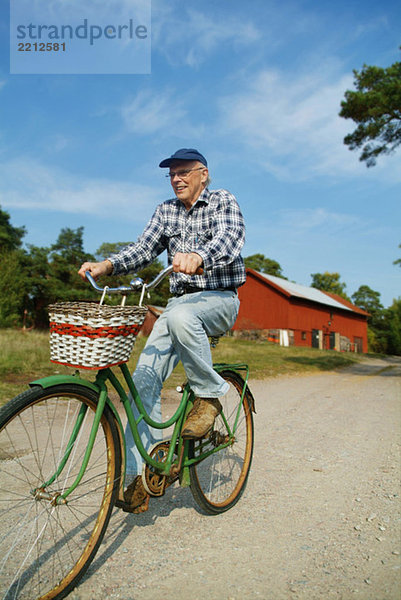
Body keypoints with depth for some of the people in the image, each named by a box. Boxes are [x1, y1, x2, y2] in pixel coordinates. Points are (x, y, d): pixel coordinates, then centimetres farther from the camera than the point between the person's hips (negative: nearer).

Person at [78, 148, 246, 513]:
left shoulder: (223, 202, -1)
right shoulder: (166, 211, 14)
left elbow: (230, 238, -22)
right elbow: (144, 249, 4)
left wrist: (198, 257, -44)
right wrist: (106, 266, -16)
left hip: (219, 299, -4)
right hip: (180, 302, 5)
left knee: (181, 316, -39)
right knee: (145, 375, -12)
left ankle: (210, 395, -16)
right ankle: (140, 472, -4)